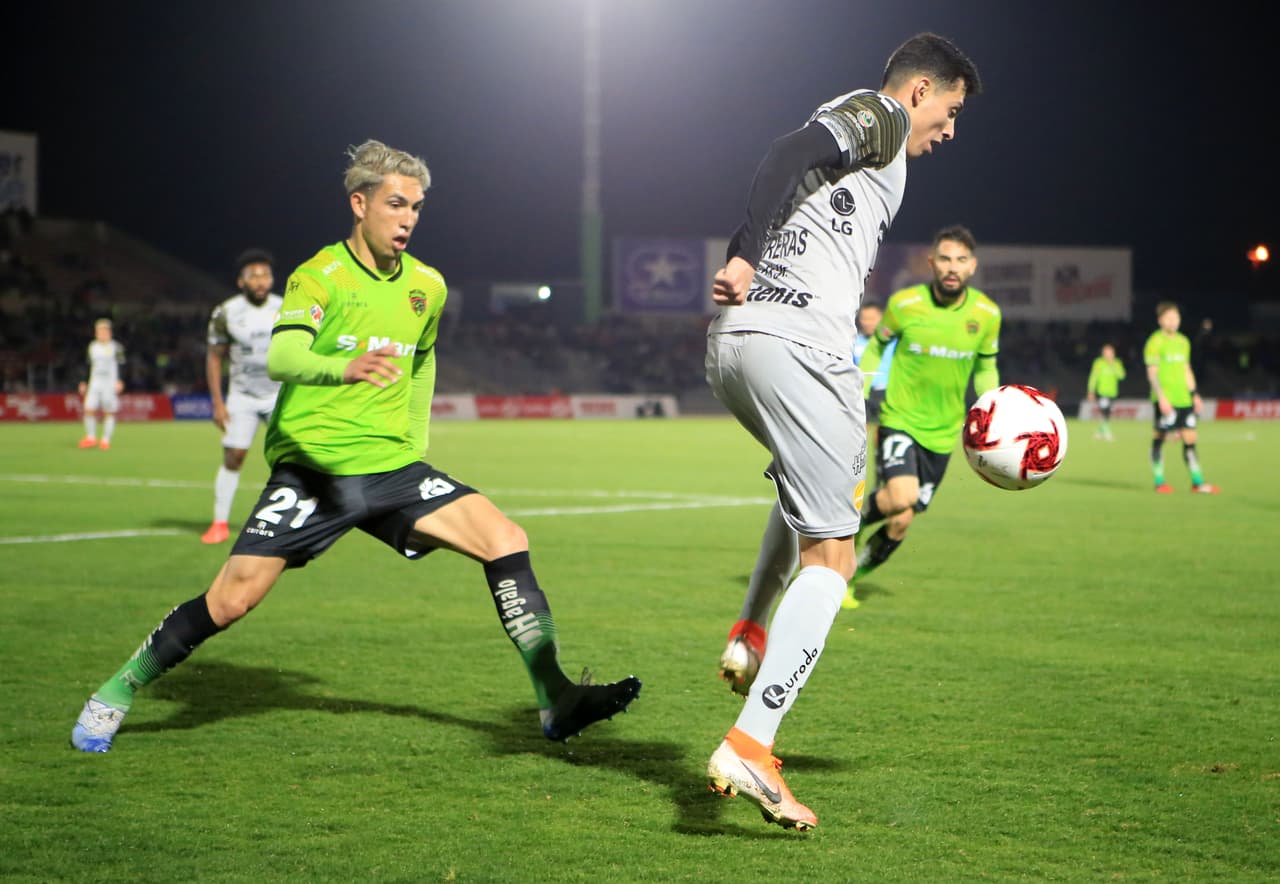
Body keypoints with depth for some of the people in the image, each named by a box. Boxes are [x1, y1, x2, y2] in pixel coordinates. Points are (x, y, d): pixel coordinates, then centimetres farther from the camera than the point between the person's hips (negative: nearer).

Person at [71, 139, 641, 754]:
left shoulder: (427, 286, 9)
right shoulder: (319, 277, -9)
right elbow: (280, 358, -28)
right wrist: (345, 367, -47)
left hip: (392, 465, 5)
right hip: (312, 467, -5)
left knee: (505, 541, -13)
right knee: (231, 599, -12)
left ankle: (555, 701, -7)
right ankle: (117, 694, 10)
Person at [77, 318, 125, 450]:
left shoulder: (116, 347, -2)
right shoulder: (92, 347, 12)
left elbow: (121, 366, -3)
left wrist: (119, 382, -14)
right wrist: (84, 383, 16)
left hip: (110, 384, -3)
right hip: (94, 383, 3)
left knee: (109, 412, -3)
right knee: (89, 409, -8)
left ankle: (106, 439, 7)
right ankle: (91, 437, 6)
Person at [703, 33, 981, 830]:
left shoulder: (848, 125, 31)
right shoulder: (880, 116, 3)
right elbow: (792, 154, -16)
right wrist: (745, 257, -24)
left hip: (731, 347, 10)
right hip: (795, 344, -10)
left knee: (835, 476, 37)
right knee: (830, 555, -9)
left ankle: (751, 635, 28)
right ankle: (750, 745, -20)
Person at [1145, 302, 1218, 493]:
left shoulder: (1183, 341, 16)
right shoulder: (1156, 342, -5)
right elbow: (1152, 372, -9)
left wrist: (1195, 395, 16)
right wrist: (1161, 397, -17)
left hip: (1184, 399, 6)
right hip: (1165, 400, -6)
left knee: (1190, 438, 2)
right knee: (1160, 437, 0)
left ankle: (1197, 482, 3)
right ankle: (1159, 481, 7)